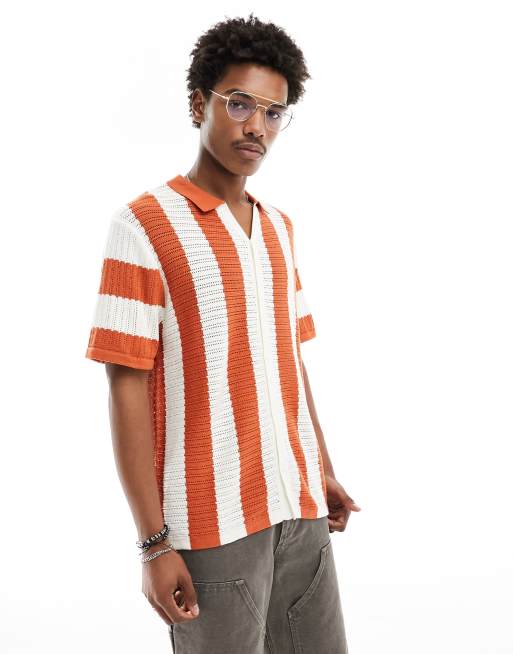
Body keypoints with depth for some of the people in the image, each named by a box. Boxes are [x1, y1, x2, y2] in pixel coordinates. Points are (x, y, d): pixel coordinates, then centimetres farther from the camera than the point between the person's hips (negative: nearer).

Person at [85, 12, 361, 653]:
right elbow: (128, 386, -11)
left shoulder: (279, 227, 12)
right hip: (213, 522, -6)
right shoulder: (145, 224, -8)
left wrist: (323, 472, 13)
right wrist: (154, 542, -14)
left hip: (300, 508, 6)